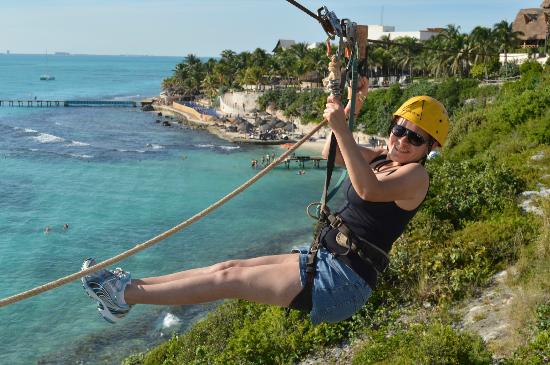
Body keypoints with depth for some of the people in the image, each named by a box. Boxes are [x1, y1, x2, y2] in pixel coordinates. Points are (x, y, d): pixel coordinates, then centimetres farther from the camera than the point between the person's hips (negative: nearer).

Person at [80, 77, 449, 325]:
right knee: (230, 267, 4)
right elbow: (333, 152, 16)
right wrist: (350, 109, 3)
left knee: (228, 279, -9)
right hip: (326, 259, 9)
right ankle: (130, 286, 10)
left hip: (345, 280, -9)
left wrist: (341, 128, -38)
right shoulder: (385, 159, 13)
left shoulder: (415, 174, -15)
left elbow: (368, 189, -37)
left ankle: (125, 294, 0)